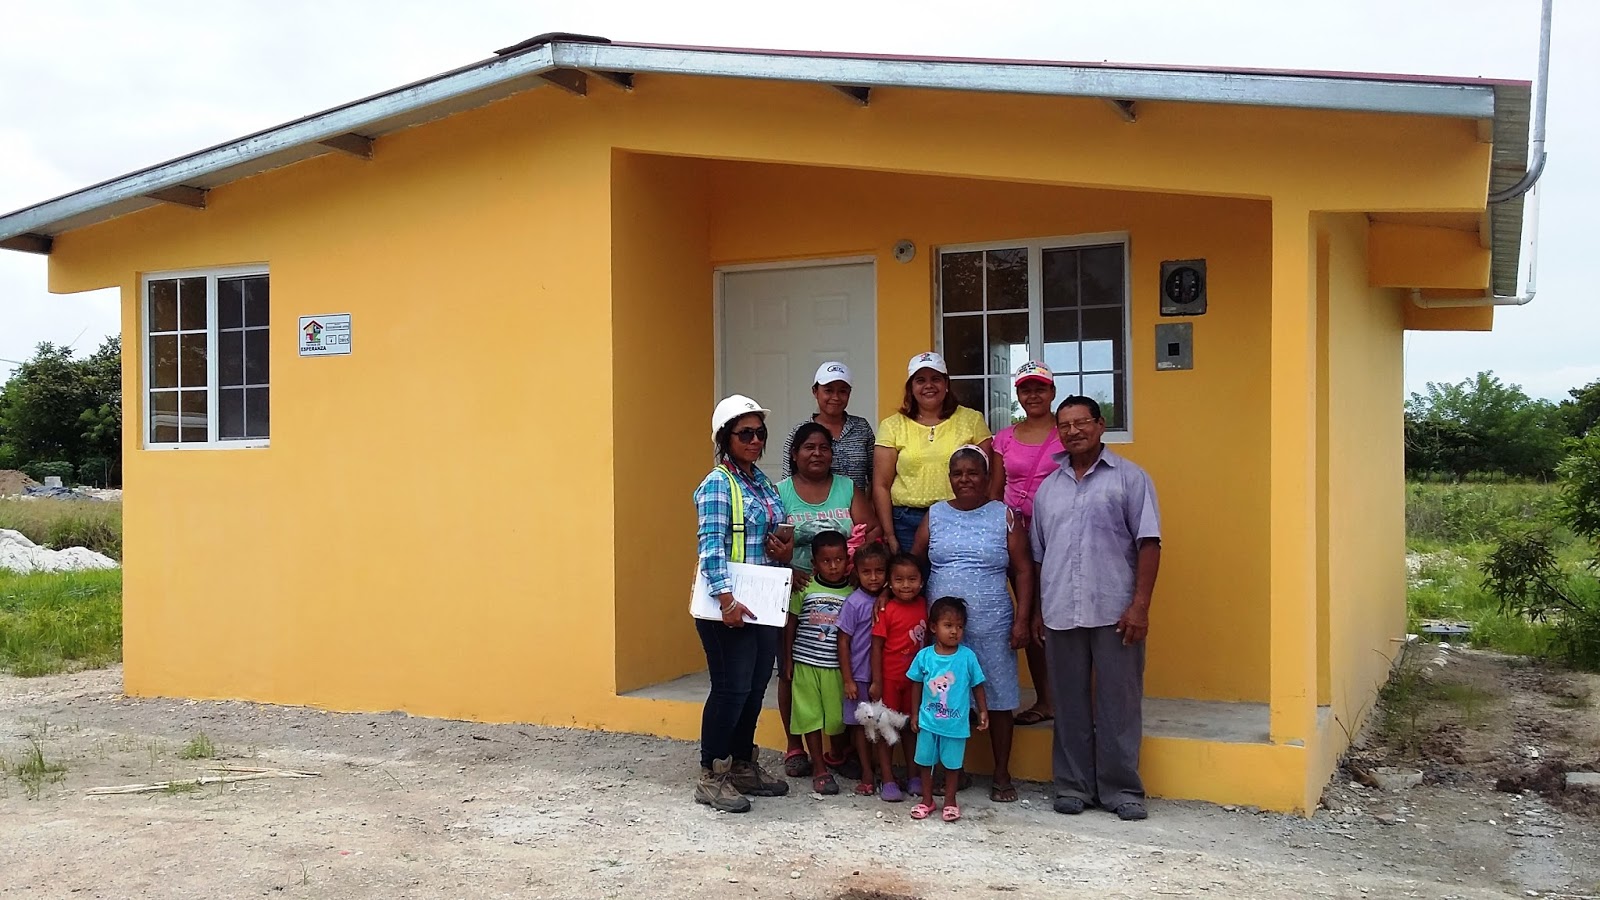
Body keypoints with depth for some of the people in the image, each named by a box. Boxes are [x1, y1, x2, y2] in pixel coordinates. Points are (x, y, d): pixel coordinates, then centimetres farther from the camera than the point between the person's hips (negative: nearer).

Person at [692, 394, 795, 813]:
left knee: (755, 688, 13)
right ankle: (711, 778, 5)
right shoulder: (717, 485, -11)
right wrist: (727, 598, -28)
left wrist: (786, 548, 1)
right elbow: (712, 545, -19)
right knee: (731, 689, -5)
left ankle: (743, 766, 26)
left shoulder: (764, 483, 13)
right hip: (729, 605, -8)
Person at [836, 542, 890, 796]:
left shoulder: (886, 601, 0)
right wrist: (847, 680, -10)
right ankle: (867, 774, 14)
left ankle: (882, 770, 21)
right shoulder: (854, 603, -11)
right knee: (860, 724, 7)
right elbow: (844, 642, -9)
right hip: (859, 674, -3)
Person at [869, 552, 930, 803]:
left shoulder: (923, 605, -2)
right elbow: (877, 646, -13)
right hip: (890, 678, -5)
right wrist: (876, 681, -14)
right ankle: (888, 781, 11)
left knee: (911, 726, 15)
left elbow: (926, 638, 8)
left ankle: (914, 777, 25)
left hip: (915, 678, 5)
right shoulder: (886, 611, -16)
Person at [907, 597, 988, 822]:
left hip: (956, 723, -1)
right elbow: (917, 685, 4)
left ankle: (950, 801, 30)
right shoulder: (924, 656, -8)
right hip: (928, 721, 1)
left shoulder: (967, 656, -11)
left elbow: (977, 685, 0)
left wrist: (982, 711, 0)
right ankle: (927, 800, 31)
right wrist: (915, 714, 7)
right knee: (926, 761, 14)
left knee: (952, 763, 12)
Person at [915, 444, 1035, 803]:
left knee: (998, 699, 4)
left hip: (991, 627, -1)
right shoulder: (935, 515, 9)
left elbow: (1023, 571, 1)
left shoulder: (1005, 516, 3)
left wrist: (1022, 619, -6)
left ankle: (1002, 775, 16)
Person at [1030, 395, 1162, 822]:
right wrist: (1038, 610, 14)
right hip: (1061, 614, 4)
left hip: (1114, 612, -4)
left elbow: (1148, 544, -4)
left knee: (1119, 703, 2)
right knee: (1070, 705, 9)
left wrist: (1140, 605, -11)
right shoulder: (1047, 488, 15)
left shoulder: (1129, 478, 2)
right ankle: (1073, 786, 18)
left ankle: (1121, 790, 12)